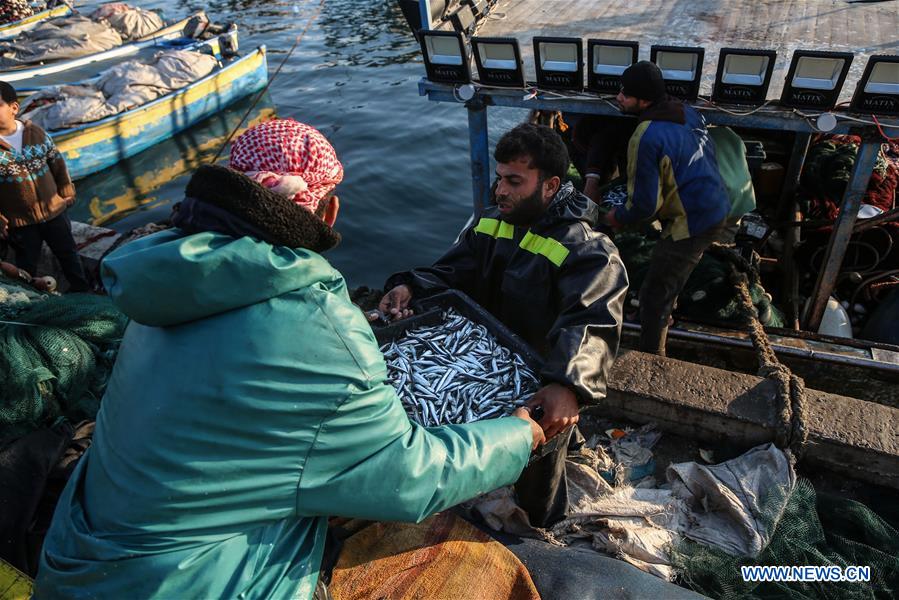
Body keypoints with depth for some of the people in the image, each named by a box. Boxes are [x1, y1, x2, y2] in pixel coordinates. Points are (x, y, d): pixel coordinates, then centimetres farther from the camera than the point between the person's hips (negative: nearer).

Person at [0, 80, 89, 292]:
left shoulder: (35, 132, -6)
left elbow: (57, 162, 6)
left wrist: (66, 191, 9)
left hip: (54, 210, 2)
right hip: (19, 221, -2)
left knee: (68, 253, 20)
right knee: (27, 265, 14)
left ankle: (81, 288, 40)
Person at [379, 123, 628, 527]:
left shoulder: (587, 250, -25)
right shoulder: (491, 224, -3)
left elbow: (591, 324, -39)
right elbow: (448, 273, -5)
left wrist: (569, 385, -57)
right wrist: (410, 287, -26)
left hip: (542, 397, -5)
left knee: (536, 488, 19)